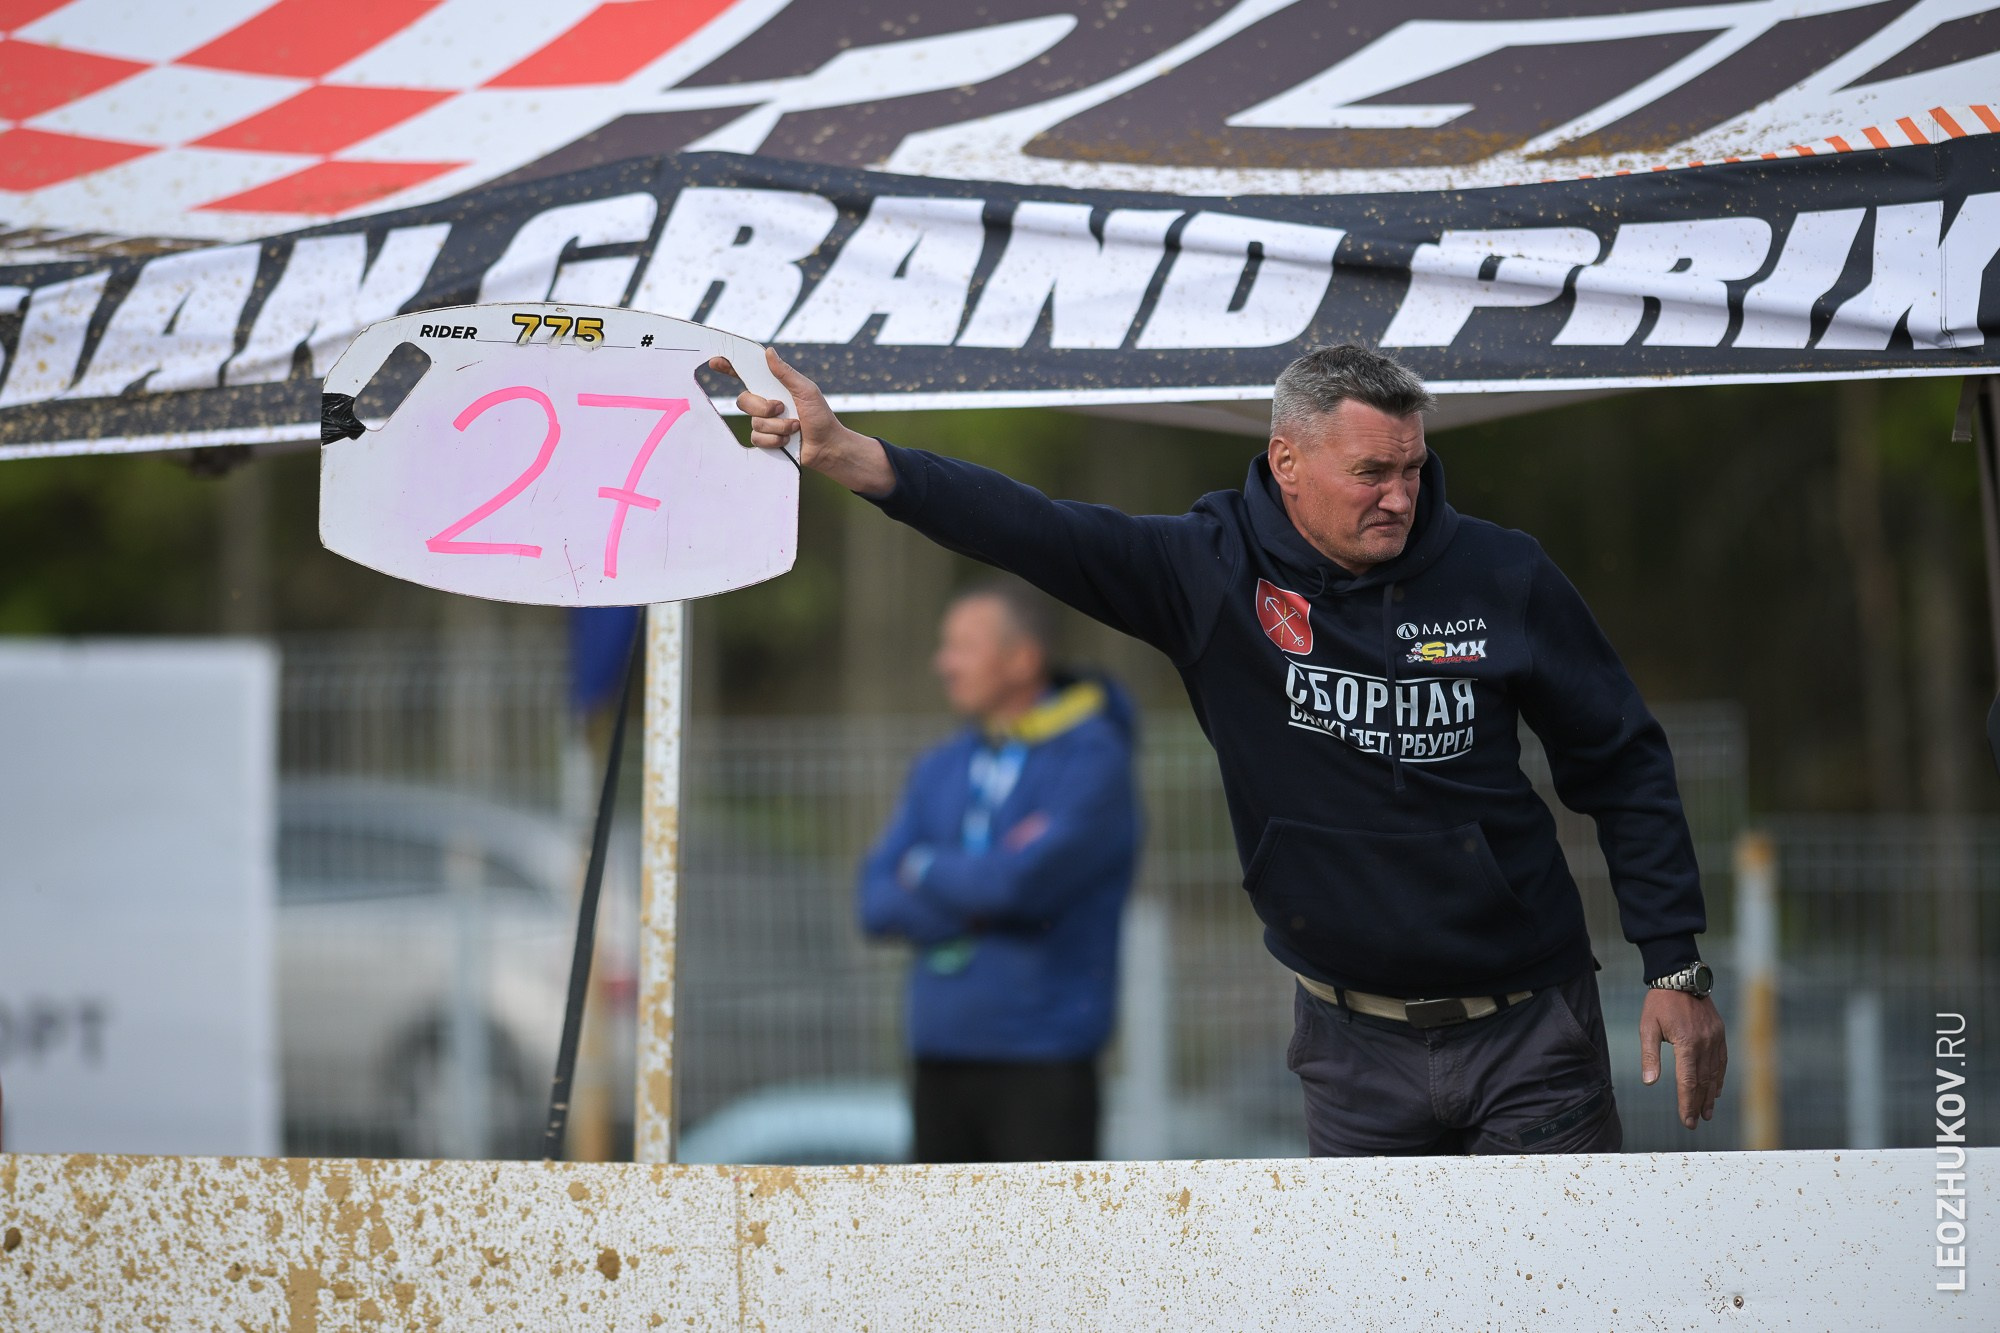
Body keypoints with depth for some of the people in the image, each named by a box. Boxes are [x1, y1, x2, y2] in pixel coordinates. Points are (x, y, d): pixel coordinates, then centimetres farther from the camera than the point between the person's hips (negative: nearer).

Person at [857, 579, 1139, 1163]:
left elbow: (1023, 879, -19)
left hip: (1041, 1066, -6)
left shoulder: (1093, 759, -6)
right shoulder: (940, 770, 14)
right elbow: (879, 902, 5)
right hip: (939, 1062, 6)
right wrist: (980, 904, -11)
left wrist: (928, 869, -1)